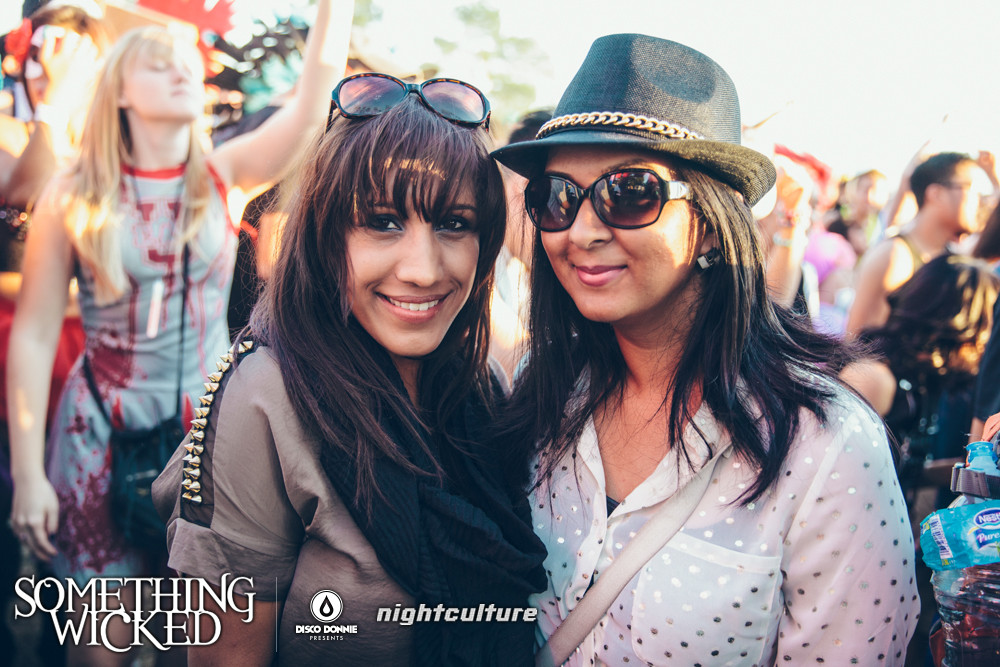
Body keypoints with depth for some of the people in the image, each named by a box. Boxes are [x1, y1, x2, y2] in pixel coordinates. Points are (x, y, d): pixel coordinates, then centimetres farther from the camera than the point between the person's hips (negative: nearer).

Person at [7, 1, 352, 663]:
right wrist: (27, 472, -6)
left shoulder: (225, 177, -1)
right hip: (102, 435, -1)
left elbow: (313, 104, -17)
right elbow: (33, 335, -4)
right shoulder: (73, 194, -5)